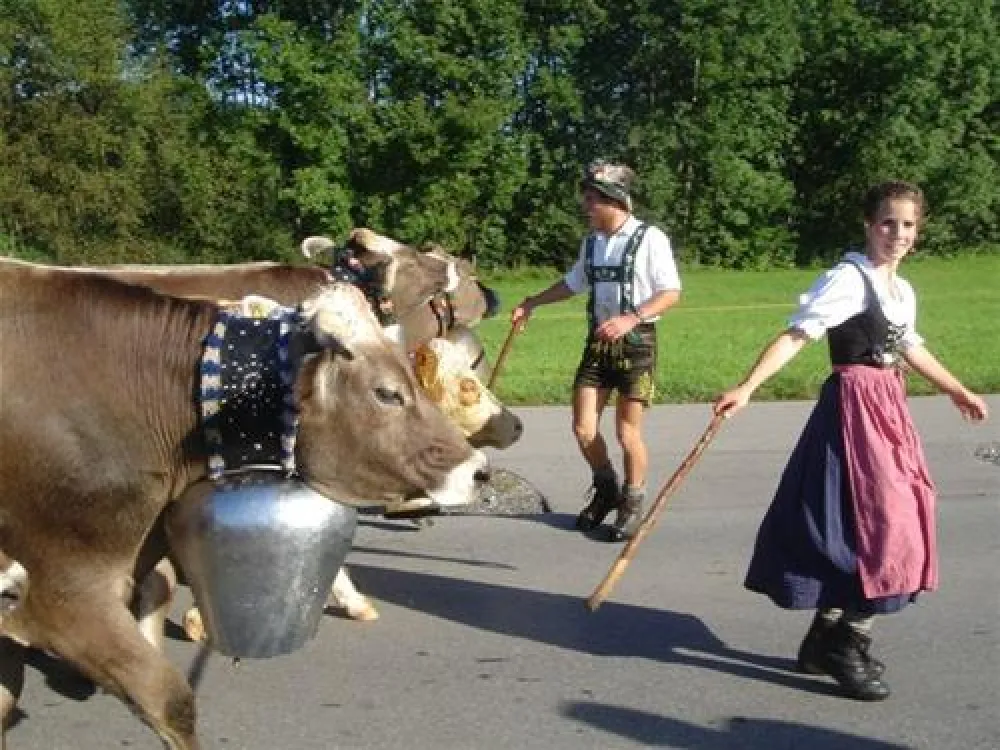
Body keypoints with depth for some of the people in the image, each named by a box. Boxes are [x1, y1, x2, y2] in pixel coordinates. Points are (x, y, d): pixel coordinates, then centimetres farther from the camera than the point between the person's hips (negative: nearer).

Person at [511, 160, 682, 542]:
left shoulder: (649, 238, -12)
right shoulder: (591, 241, 8)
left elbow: (671, 293, -13)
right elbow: (573, 282, 24)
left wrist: (632, 318, -26)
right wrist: (531, 303, 21)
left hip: (636, 342, -6)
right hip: (598, 341, 6)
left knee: (627, 431, -1)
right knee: (583, 427, 4)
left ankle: (632, 504, 21)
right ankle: (606, 490, 29)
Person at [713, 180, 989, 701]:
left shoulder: (903, 292, 13)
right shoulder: (849, 279, -12)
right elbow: (794, 336, -20)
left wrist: (957, 392, 42)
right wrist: (746, 388, -32)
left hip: (888, 408, 9)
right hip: (854, 407, -9)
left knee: (891, 521, 12)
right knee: (872, 523, -8)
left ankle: (827, 640, 23)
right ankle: (845, 648, 7)